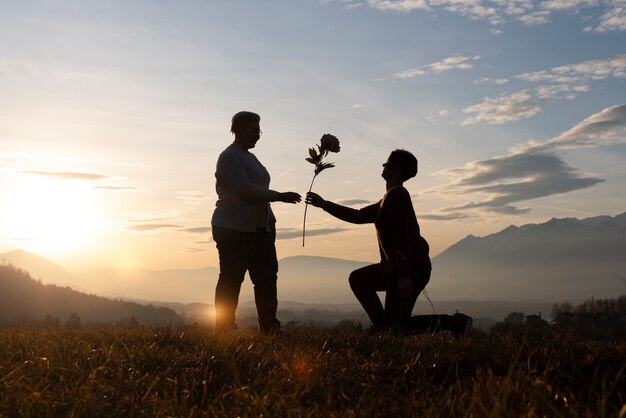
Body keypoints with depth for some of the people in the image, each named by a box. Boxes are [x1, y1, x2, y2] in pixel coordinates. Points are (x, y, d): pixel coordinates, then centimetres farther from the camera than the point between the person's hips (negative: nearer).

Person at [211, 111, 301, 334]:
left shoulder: (250, 157, 21)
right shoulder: (229, 157, -7)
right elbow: (244, 189, -18)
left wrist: (271, 221, 14)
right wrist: (279, 196, -18)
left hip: (259, 228, 9)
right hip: (234, 229, -9)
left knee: (267, 276, 3)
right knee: (231, 279, -5)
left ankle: (269, 327, 5)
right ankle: (224, 328, 1)